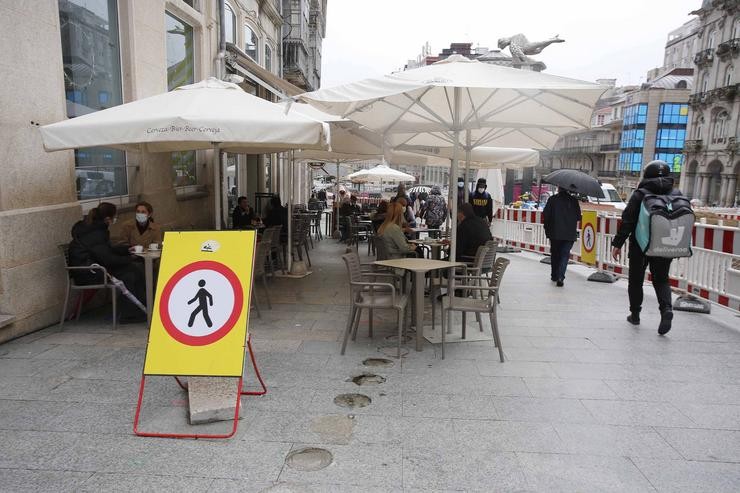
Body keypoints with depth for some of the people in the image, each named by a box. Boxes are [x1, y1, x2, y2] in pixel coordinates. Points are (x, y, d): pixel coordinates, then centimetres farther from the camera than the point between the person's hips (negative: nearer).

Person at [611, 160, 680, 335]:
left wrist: (617, 243, -7)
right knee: (661, 280, 15)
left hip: (640, 247, -3)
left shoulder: (640, 194, -9)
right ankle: (666, 309, -8)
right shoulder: (677, 195, 3)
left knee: (635, 280, 11)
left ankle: (635, 314, 18)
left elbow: (627, 221, -12)